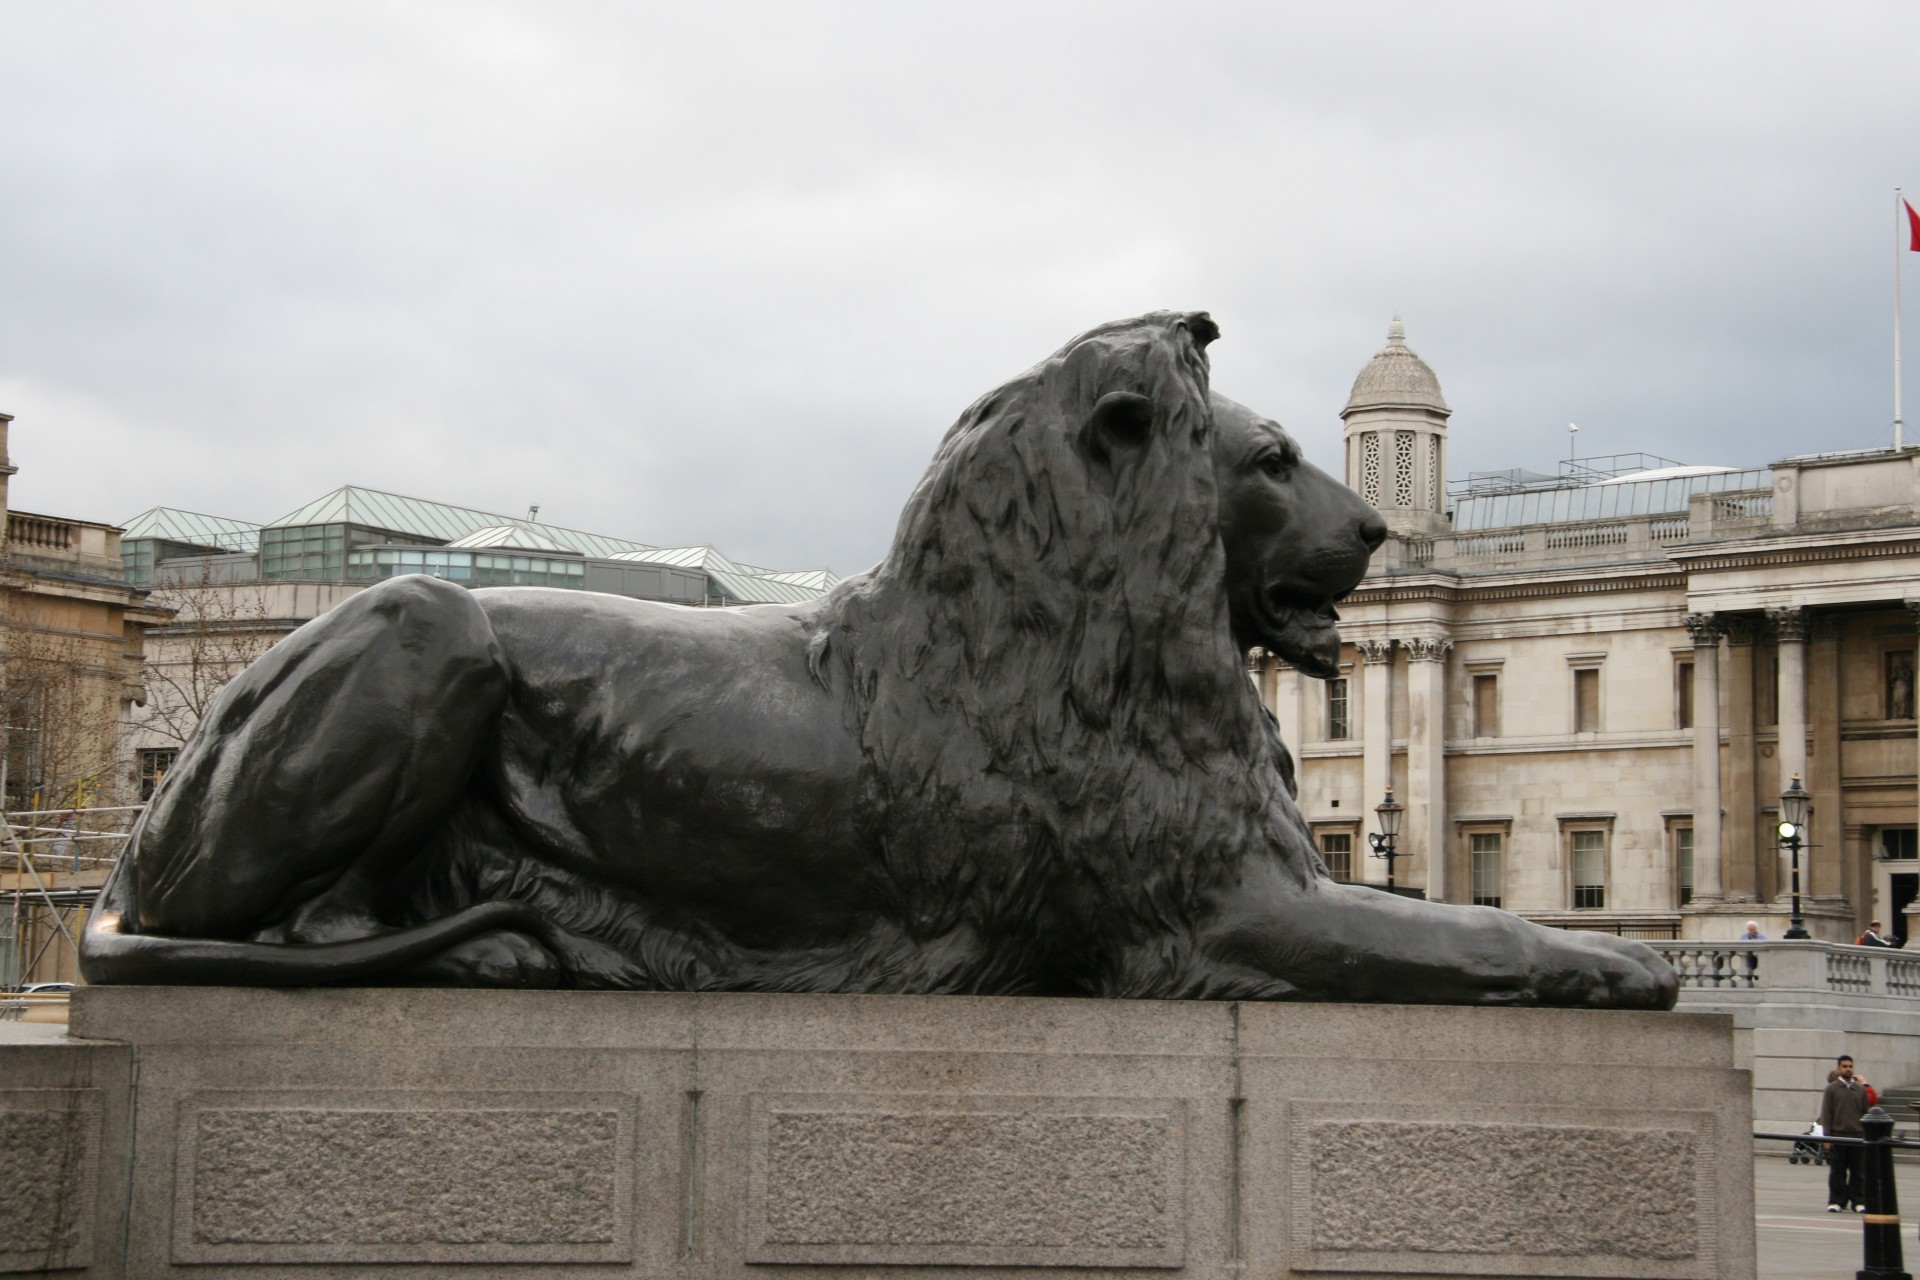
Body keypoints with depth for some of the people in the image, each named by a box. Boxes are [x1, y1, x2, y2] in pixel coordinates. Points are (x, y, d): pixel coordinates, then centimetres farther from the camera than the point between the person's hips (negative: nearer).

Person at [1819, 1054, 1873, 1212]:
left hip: (1858, 1135, 2)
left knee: (1858, 1171, 4)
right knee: (1837, 1171, 2)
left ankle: (1859, 1202, 10)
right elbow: (1826, 1114, 0)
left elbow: (1866, 1112, 14)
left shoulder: (1861, 1089, 11)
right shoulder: (1831, 1089, 2)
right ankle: (1836, 1201, 8)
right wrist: (1827, 1136, -7)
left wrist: (1868, 1136, 9)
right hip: (1838, 1136, -2)